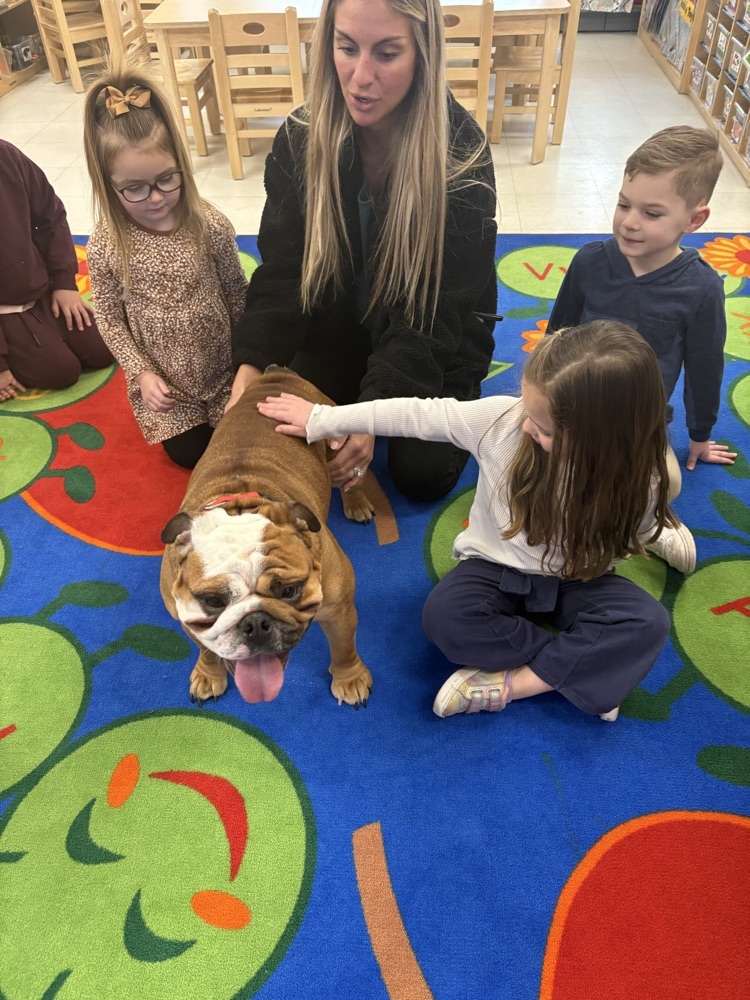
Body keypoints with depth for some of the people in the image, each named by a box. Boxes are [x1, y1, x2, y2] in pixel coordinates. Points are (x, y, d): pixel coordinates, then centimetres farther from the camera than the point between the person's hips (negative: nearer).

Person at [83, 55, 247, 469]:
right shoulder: (104, 247, -18)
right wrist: (141, 373, -12)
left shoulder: (210, 226, -18)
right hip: (163, 381, 0)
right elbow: (109, 318, -6)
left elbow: (237, 294, -6)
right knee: (189, 453, 8)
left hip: (222, 368, 0)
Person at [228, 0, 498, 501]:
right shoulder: (302, 138, -13)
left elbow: (436, 310, -24)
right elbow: (282, 270, -13)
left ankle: (458, 399, 18)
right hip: (338, 324, 3)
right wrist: (252, 366, -29)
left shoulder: (462, 155, -23)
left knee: (422, 472, -14)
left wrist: (374, 409, -34)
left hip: (436, 336, -3)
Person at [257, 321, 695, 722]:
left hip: (575, 578, 0)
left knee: (648, 623, -27)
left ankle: (509, 684, -23)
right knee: (445, 617, -30)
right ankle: (581, 672, -16)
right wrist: (323, 419, -10)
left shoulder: (634, 480, -23)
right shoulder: (501, 418, -24)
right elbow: (416, 414, -16)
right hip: (497, 567, 1)